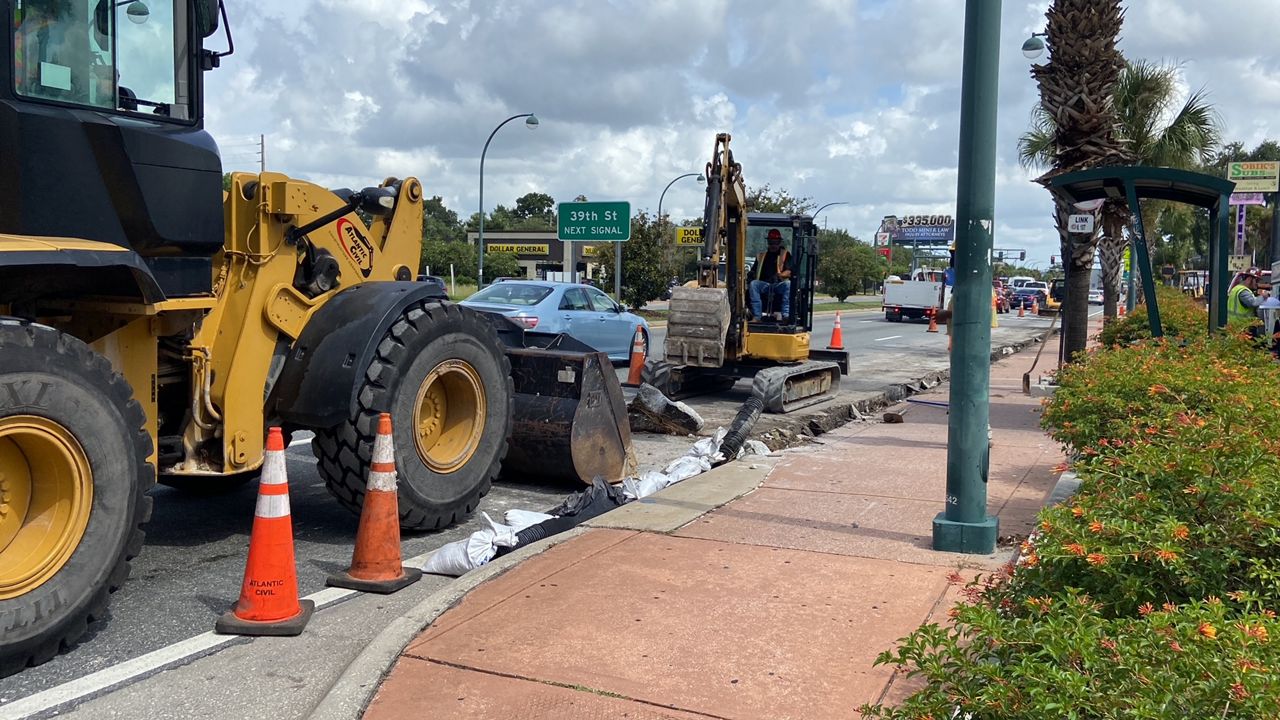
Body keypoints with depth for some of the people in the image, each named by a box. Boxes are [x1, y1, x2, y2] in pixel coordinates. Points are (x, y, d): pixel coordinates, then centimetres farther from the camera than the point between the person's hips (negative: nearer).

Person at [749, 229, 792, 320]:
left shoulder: (785, 255, 16)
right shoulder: (761, 256, 25)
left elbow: (789, 272, 2)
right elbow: (753, 271, 20)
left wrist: (780, 275, -20)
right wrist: (751, 274, -6)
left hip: (779, 284, -2)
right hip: (764, 284, 2)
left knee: (788, 284, -34)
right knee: (753, 284, -29)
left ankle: (786, 315, -42)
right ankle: (757, 316, -36)